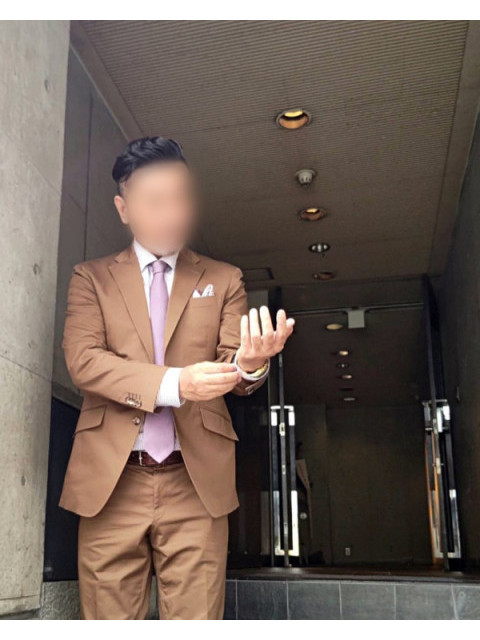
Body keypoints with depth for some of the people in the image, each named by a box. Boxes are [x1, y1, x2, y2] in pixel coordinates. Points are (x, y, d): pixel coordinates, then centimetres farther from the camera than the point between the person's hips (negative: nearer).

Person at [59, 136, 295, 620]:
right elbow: (82, 360, -5)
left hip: (196, 479, 1)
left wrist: (251, 362, -23)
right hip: (110, 480, 0)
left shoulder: (223, 280, 13)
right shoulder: (91, 277, 10)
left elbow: (233, 367, 2)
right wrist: (173, 383, -20)